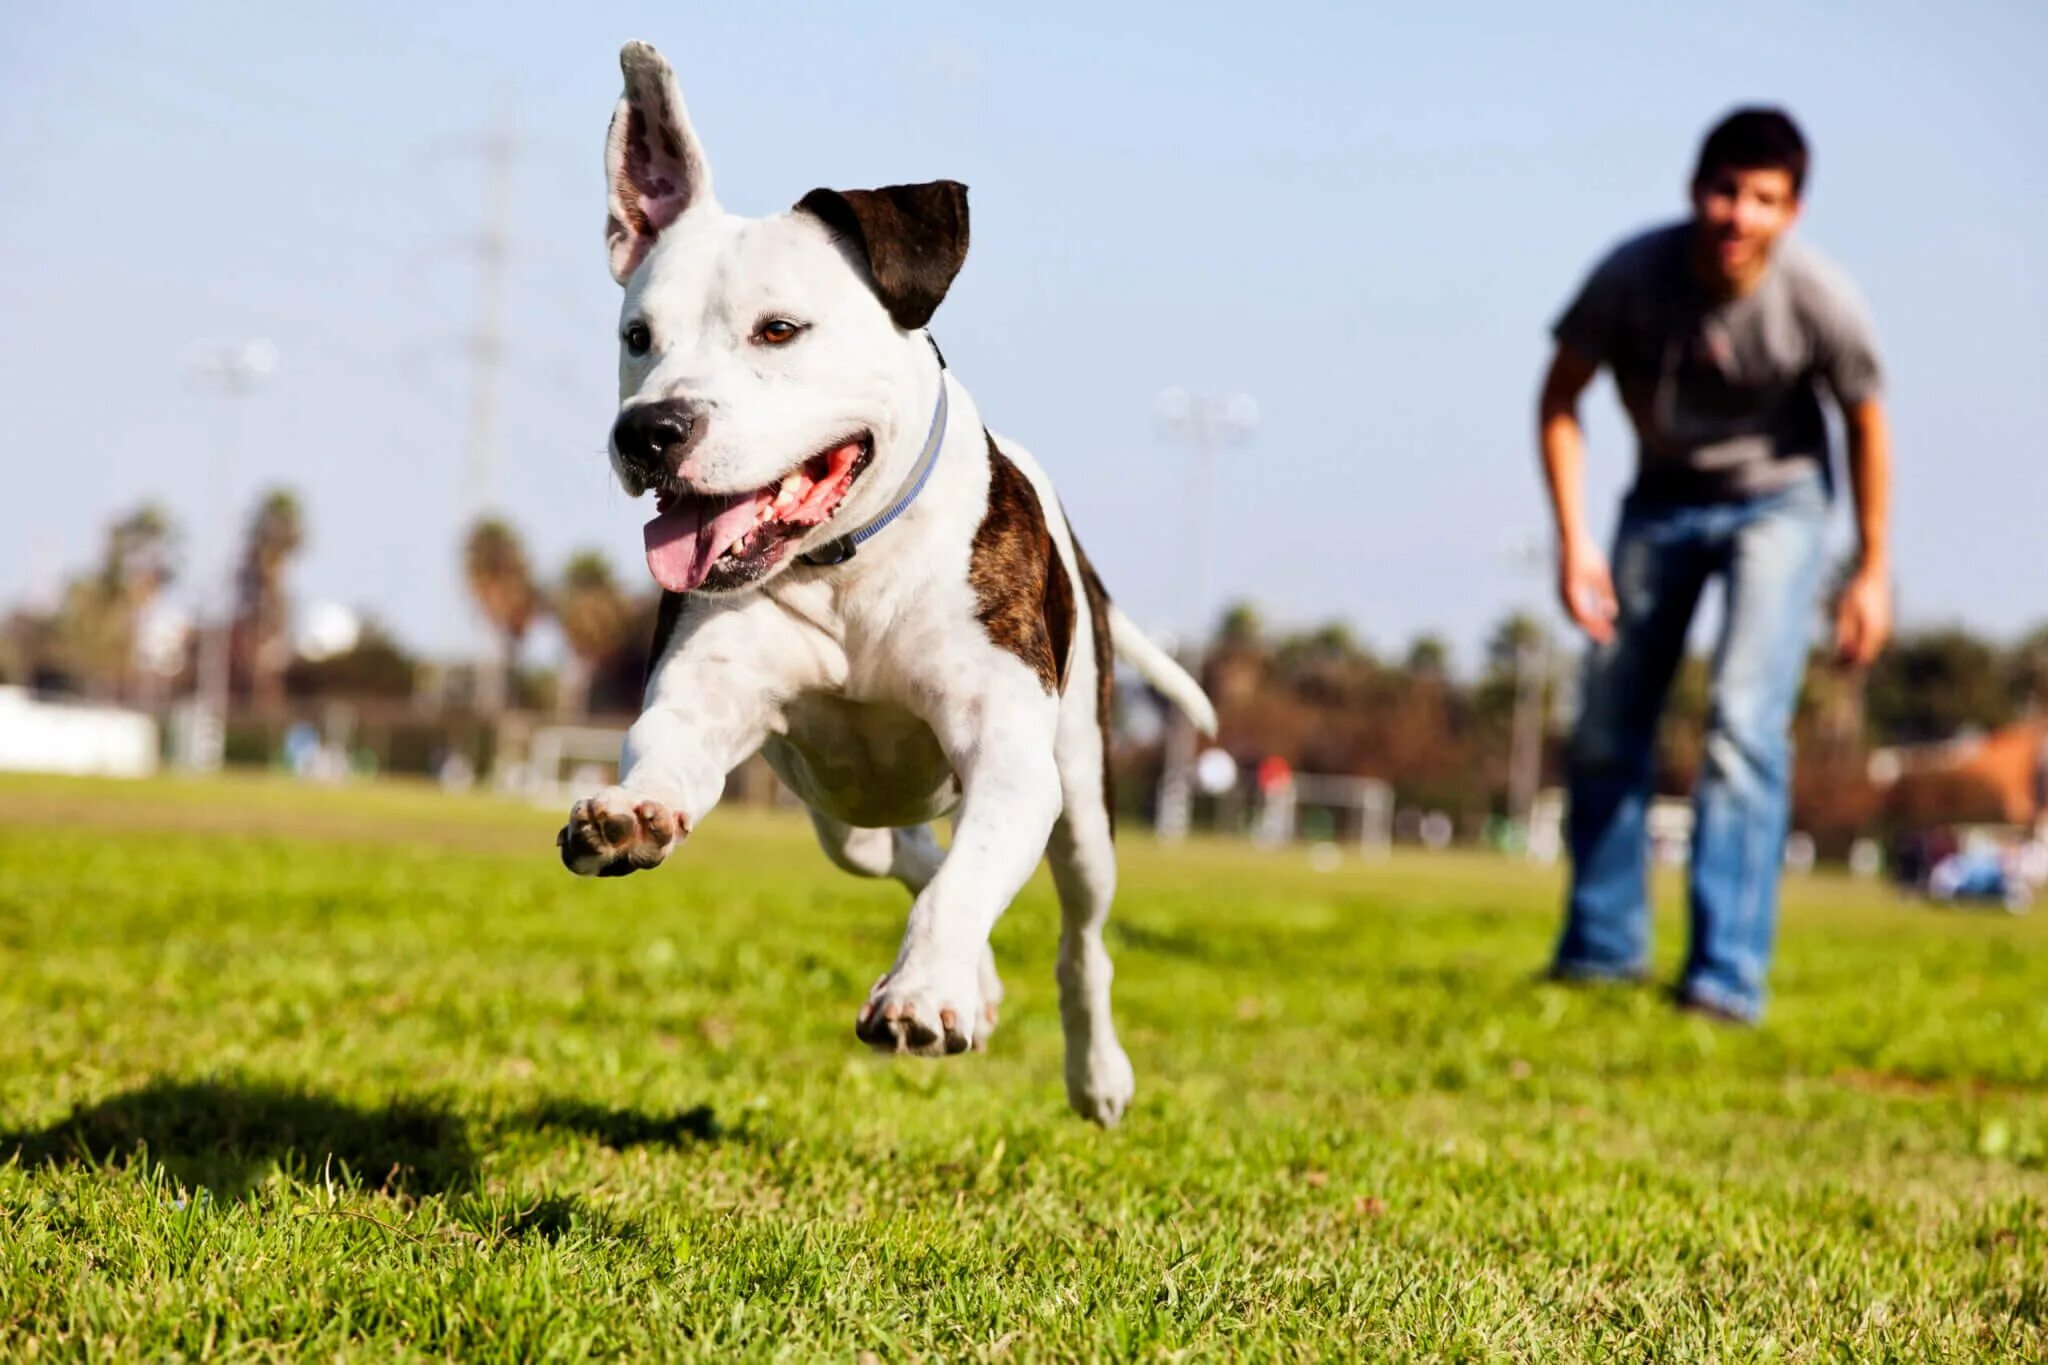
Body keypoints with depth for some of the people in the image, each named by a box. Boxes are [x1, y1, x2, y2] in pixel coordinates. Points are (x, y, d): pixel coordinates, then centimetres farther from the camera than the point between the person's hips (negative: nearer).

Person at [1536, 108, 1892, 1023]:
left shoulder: (1819, 301, -26)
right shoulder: (1633, 275, -24)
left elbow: (1865, 426, -8)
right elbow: (1560, 401, -10)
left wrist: (1872, 571, -3)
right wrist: (1574, 539, -17)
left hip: (1776, 501, -3)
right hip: (1662, 498, 3)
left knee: (1745, 723, -18)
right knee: (1607, 726, 8)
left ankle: (1728, 975, -17)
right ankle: (1603, 947, 25)